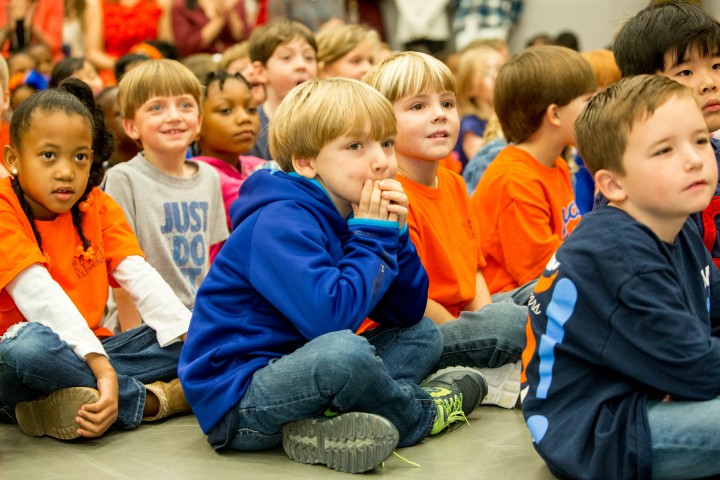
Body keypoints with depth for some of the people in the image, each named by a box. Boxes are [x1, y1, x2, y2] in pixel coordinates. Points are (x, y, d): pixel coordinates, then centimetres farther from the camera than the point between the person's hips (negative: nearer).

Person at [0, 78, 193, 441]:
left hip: (91, 350, 6)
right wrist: (100, 363, -33)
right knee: (32, 343, -39)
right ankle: (152, 400, -22)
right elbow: (40, 295, -22)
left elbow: (139, 276, -2)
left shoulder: (97, 206, 9)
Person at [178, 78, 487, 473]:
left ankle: (323, 422, -14)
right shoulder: (282, 223, -20)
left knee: (423, 335, 12)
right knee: (343, 350, -37)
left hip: (290, 372, 10)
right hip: (235, 403, -10)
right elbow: (331, 316, -33)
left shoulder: (351, 215, 8)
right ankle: (424, 411, -3)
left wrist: (393, 234, -5)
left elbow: (407, 314, 10)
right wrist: (373, 237, -19)